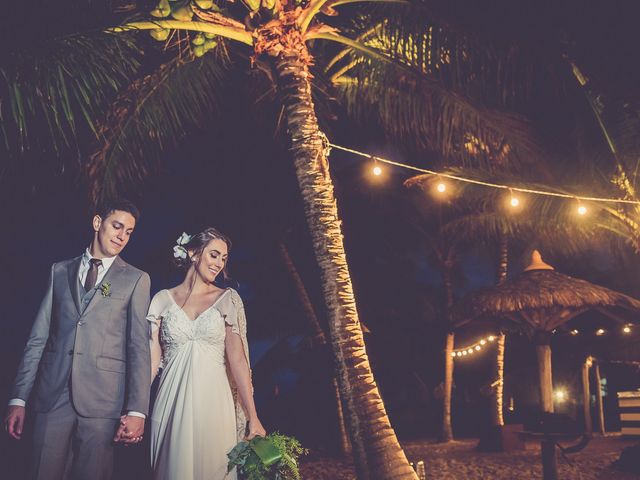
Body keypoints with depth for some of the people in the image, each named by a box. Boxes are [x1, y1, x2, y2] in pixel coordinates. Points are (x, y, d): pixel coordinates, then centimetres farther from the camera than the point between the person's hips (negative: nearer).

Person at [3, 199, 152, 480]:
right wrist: (18, 398, 3)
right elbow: (38, 337, 8)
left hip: (103, 399, -2)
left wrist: (137, 411, -10)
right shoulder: (60, 271, 11)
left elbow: (139, 346, -3)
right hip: (52, 394, 2)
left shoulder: (136, 280, 3)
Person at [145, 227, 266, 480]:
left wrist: (253, 417, -7)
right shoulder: (163, 299, 6)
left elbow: (237, 359, -1)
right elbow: (151, 358, 0)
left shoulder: (227, 299, 5)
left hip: (213, 403, 0)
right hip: (172, 404, 0)